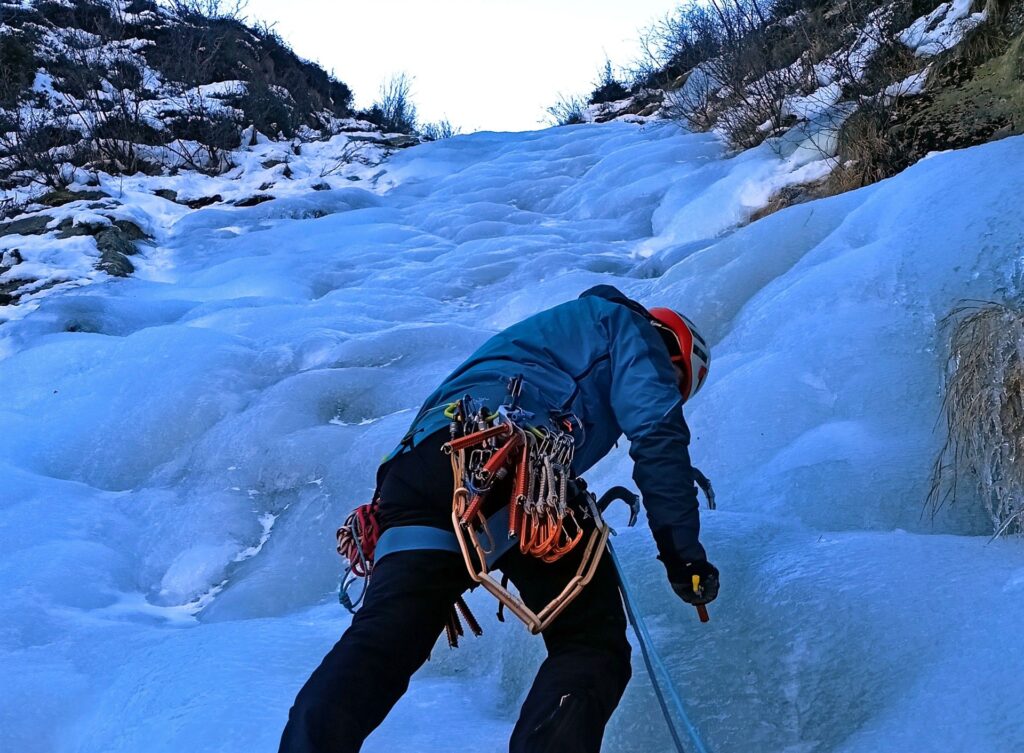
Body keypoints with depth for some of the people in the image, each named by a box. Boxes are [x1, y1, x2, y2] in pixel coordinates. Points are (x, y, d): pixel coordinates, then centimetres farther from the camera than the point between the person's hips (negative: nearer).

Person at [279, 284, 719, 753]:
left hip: (418, 464, 7)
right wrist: (682, 549, 6)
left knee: (380, 639, -5)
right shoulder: (626, 322, 24)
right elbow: (657, 430, 5)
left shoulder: (547, 331, 46)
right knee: (592, 644, 0)